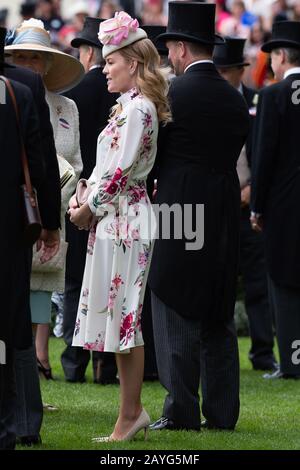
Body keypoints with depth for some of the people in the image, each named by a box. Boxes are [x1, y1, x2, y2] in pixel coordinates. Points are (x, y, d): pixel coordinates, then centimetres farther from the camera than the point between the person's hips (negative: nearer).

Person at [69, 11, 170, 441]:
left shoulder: (138, 107, -13)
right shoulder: (128, 106, 17)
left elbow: (121, 169, -18)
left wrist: (89, 210, -9)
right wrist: (82, 199, 6)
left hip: (123, 220, -10)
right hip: (113, 221, 10)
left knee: (123, 318, -7)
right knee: (119, 319, 10)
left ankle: (130, 415, -3)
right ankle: (132, 412, 12)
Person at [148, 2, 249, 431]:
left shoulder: (171, 94, -10)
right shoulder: (236, 100, 9)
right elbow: (232, 158, 12)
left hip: (179, 213, -6)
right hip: (224, 218, 6)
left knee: (177, 318, -2)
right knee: (218, 320, 10)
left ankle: (181, 413, -3)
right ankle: (222, 413, 11)